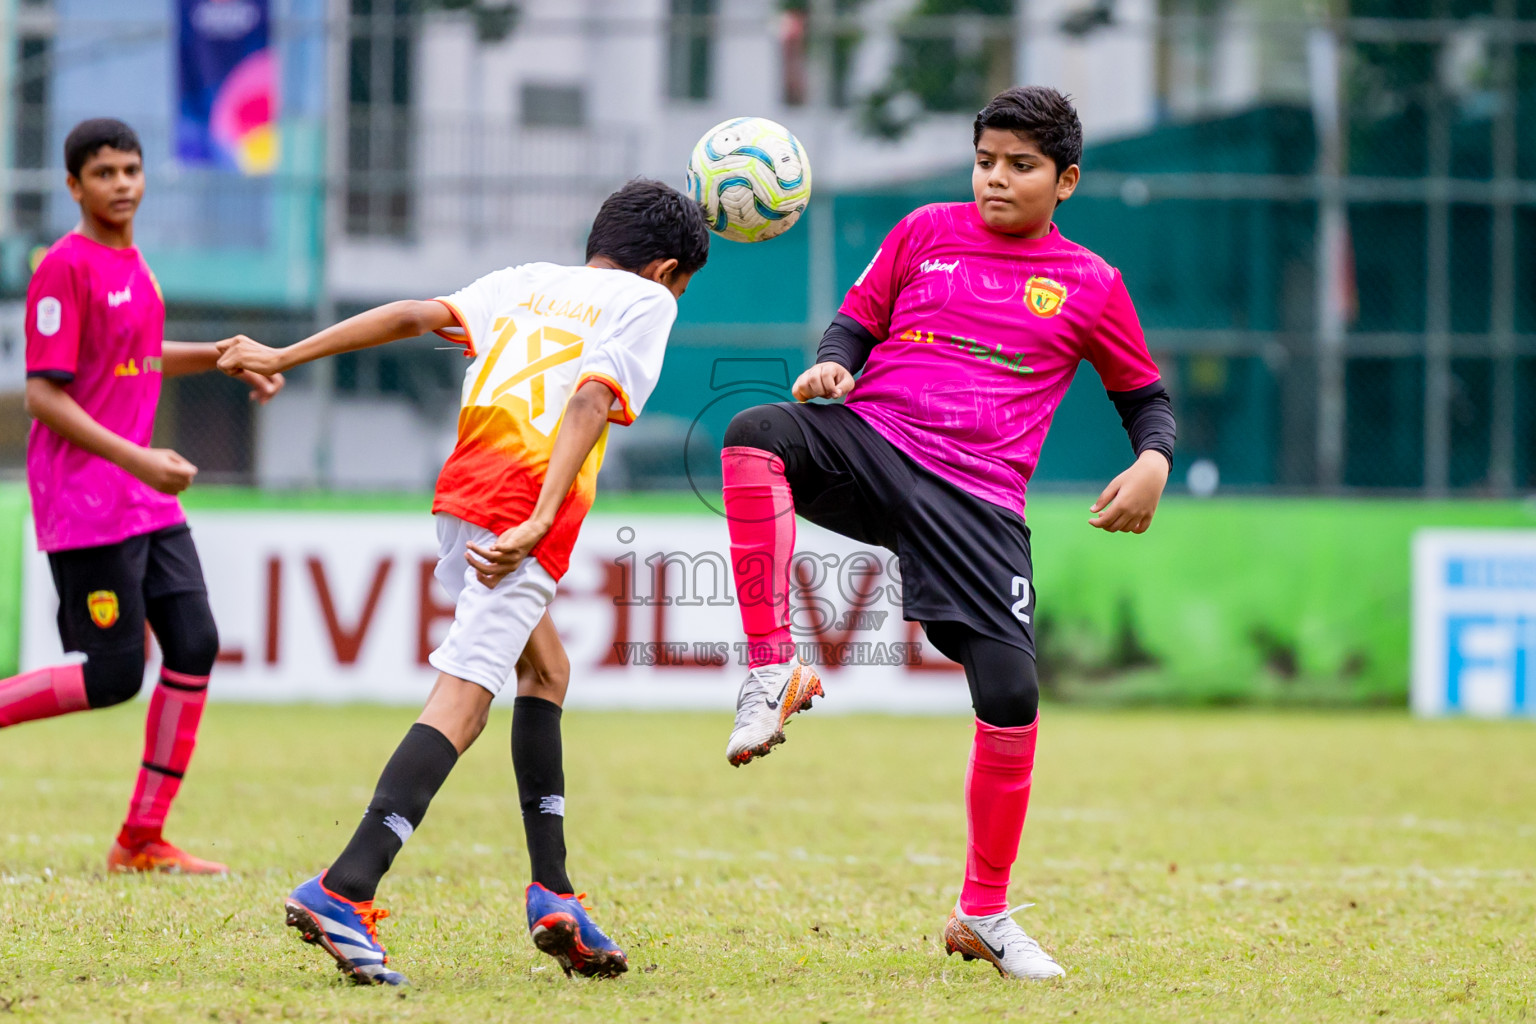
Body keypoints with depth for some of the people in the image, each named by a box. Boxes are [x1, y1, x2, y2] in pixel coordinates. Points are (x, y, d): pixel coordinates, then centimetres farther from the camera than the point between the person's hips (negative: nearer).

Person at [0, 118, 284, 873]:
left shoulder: (130, 260, 13)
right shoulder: (65, 267, -14)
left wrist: (225, 357, 20)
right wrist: (137, 460, -23)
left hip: (145, 494, 9)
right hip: (83, 495, -9)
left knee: (195, 646, 2)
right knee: (114, 676, -11)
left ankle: (143, 839, 7)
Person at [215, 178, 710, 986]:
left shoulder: (528, 281, 26)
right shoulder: (646, 300, 10)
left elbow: (415, 315, 13)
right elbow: (591, 401, -8)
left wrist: (284, 356, 11)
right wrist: (539, 524, -18)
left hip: (464, 492, 7)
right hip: (528, 505, -7)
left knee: (546, 671, 24)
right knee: (463, 699, -13)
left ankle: (552, 892, 19)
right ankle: (345, 891, -27)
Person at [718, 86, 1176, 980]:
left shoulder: (1089, 285, 11)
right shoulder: (926, 233, 13)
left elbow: (1146, 395, 20)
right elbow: (857, 319, 20)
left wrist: (1154, 461, -1)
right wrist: (833, 366, -3)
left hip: (978, 500, 0)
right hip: (870, 439, 0)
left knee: (1011, 693, -11)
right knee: (758, 435, -33)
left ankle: (984, 915, 10)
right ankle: (773, 673, -29)